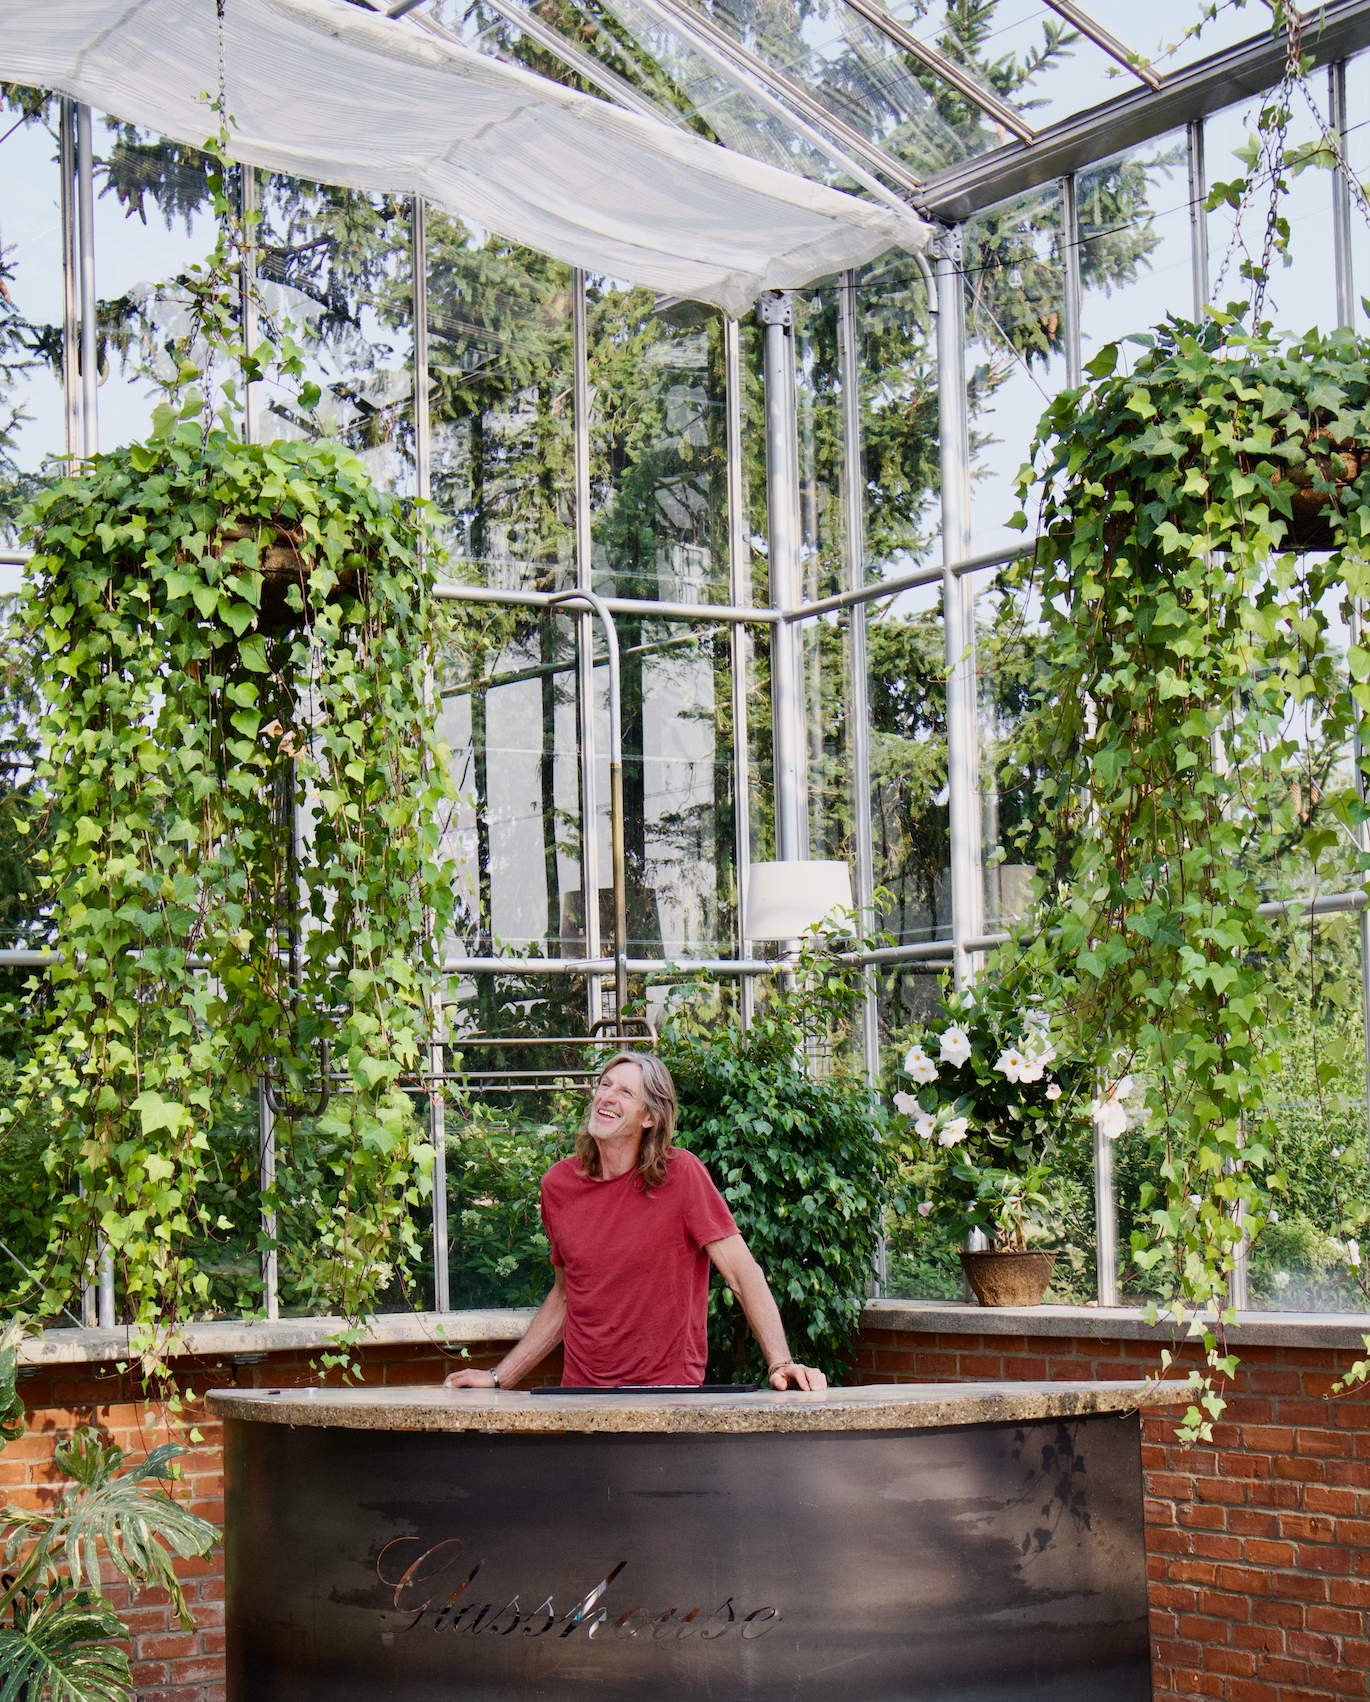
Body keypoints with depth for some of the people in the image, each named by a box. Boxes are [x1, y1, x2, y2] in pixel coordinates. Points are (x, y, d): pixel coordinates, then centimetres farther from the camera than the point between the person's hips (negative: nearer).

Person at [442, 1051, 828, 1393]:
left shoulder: (681, 1174, -6)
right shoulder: (558, 1184, 8)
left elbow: (743, 1272, -8)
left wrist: (780, 1363, -21)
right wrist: (499, 1378, 17)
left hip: (668, 1395, -4)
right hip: (580, 1392, 4)